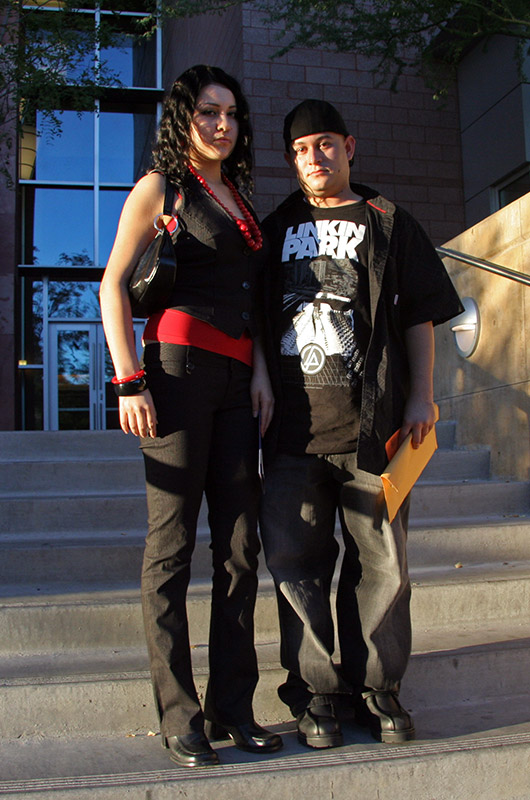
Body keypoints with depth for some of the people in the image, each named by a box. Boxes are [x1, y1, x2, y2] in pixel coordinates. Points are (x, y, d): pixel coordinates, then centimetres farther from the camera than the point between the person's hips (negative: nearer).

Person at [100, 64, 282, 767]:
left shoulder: (238, 198, 24)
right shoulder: (161, 186, 6)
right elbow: (114, 284, -2)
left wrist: (261, 368, 7)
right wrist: (129, 380, -12)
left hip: (237, 379, 7)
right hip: (179, 366, -6)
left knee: (240, 546, 5)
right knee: (171, 546, -3)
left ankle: (232, 708, 15)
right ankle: (180, 719, 6)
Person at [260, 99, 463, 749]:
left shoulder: (386, 222, 15)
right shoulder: (277, 228, 20)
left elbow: (419, 315, 11)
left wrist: (421, 396, 1)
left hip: (370, 423, -1)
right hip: (293, 422, 2)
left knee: (380, 561, 1)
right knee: (294, 561, 0)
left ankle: (375, 688, 16)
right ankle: (316, 693, 12)